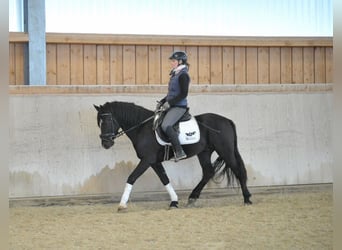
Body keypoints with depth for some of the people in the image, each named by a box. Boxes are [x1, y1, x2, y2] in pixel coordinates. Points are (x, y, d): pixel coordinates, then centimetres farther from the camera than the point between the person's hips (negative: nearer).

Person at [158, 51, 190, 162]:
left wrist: (169, 103, -19)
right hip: (171, 106, 11)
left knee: (166, 125, -28)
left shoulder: (183, 75, -13)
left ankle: (180, 151, -25)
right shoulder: (175, 74, 16)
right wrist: (163, 101, 12)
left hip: (179, 106, -11)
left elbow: (183, 94, -19)